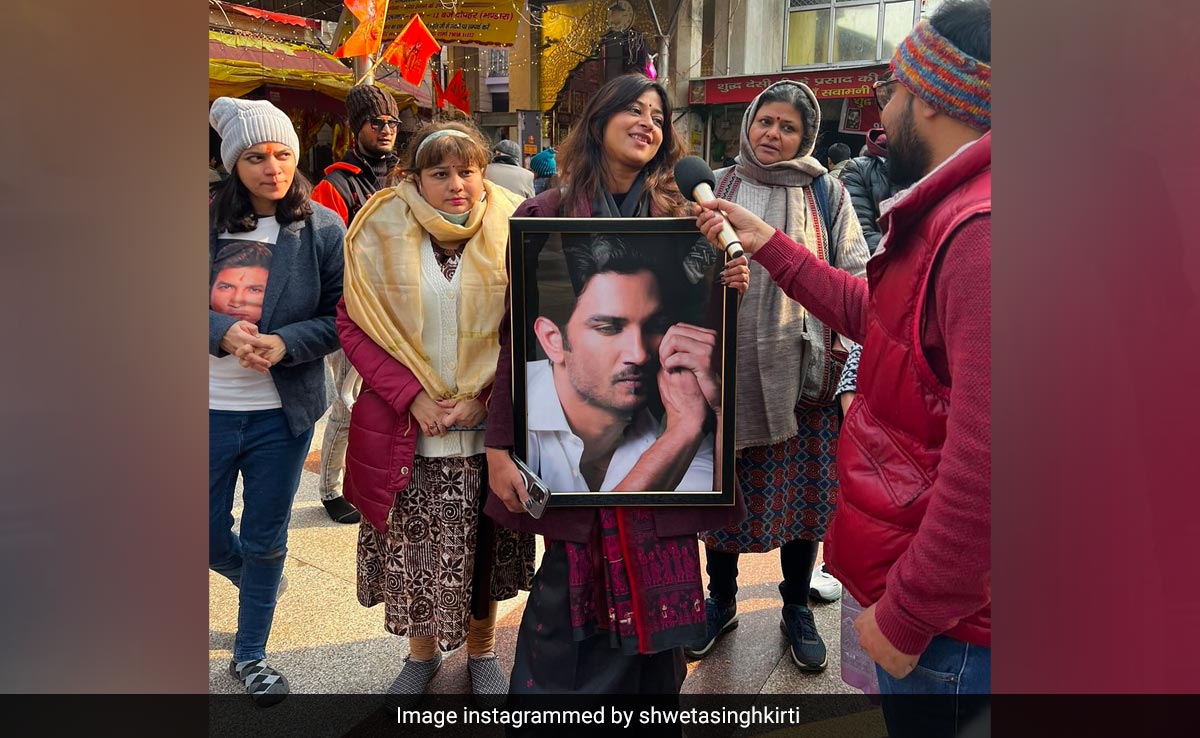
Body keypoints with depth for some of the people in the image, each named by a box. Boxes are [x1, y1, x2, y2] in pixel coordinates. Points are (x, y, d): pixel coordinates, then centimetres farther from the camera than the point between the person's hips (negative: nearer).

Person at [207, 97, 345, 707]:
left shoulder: (323, 228, -4)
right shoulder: (211, 223, -2)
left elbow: (339, 319, -4)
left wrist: (284, 343, -21)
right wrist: (224, 332, -18)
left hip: (281, 411, -1)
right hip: (211, 408, 1)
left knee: (265, 541, 13)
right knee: (209, 537, 13)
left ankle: (250, 654, 33)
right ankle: (253, 579, 49)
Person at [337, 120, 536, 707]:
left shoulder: (510, 230, -2)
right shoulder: (383, 232, -1)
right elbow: (353, 323, -2)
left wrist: (484, 397, -11)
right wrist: (412, 396, -13)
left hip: (488, 429, 0)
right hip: (407, 432, 0)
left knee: (484, 546, 12)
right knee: (414, 548, 10)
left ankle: (481, 651, 35)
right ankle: (422, 652, 35)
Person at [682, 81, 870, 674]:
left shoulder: (826, 194, 4)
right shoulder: (716, 188, 7)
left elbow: (855, 283, 2)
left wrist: (850, 364, -7)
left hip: (802, 370, 0)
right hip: (726, 366, 1)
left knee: (802, 489, 9)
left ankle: (797, 608, 30)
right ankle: (721, 602, 32)